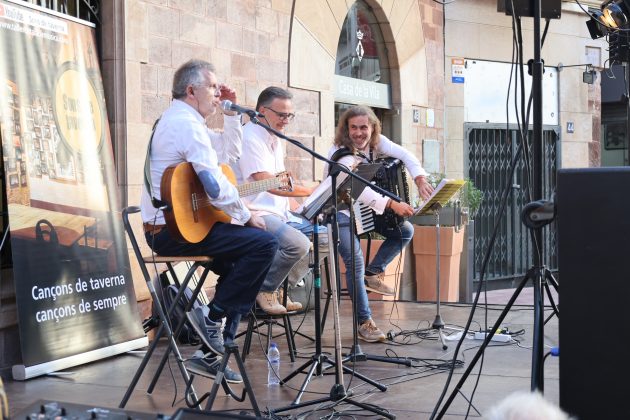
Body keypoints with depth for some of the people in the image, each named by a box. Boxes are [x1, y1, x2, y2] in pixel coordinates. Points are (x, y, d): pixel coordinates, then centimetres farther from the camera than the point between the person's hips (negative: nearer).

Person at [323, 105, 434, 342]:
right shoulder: (342, 155, -26)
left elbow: (405, 155, -11)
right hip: (340, 213, -7)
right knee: (355, 263, -21)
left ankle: (373, 272, 8)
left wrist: (420, 179, -30)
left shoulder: (376, 142, -5)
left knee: (406, 231, -4)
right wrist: (392, 204, -49)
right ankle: (364, 323, -12)